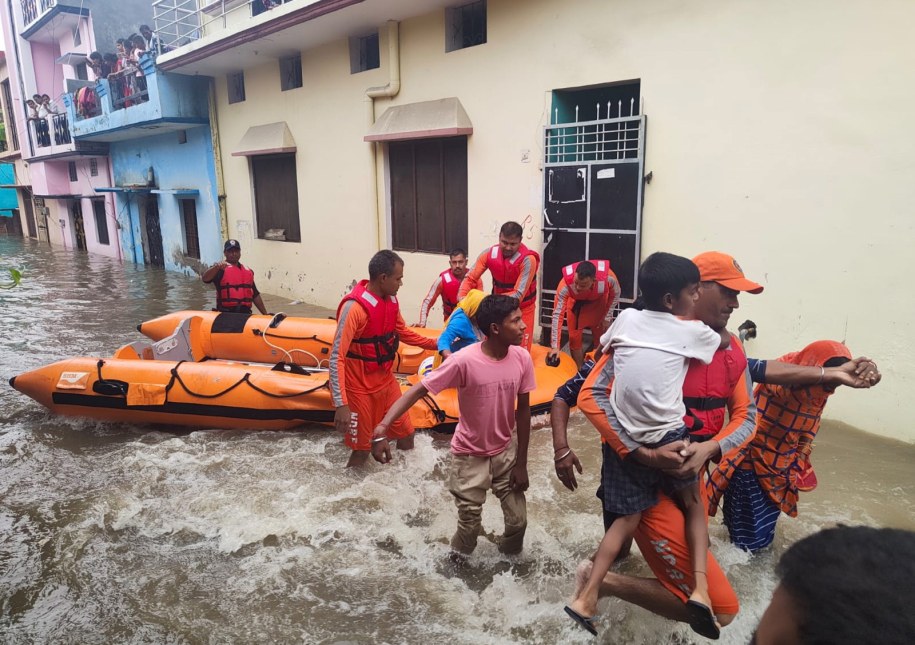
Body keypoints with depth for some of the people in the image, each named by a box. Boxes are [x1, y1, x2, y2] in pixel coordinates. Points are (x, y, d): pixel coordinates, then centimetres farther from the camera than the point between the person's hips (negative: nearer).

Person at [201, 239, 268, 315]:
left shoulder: (248, 271, 20)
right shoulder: (220, 269, 2)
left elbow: (255, 295, 24)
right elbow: (205, 279, -17)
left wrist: (265, 314, 21)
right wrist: (216, 267, -35)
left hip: (246, 313, 6)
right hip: (226, 314, -6)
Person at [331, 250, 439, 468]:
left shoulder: (391, 299, -2)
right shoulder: (354, 307, -26)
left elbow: (402, 332, 17)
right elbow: (336, 358, -27)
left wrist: (435, 343, 12)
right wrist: (341, 404, -32)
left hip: (386, 380, 7)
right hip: (360, 388, -7)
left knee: (406, 434, 17)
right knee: (362, 449, 5)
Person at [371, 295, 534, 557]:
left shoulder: (522, 358, -14)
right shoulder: (464, 361, -28)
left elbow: (523, 410, -4)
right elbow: (418, 390, -25)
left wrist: (521, 463, 0)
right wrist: (382, 428, -39)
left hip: (506, 451, 4)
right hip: (470, 454, -3)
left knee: (518, 521, 8)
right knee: (470, 524, 6)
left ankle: (509, 558, 41)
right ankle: (458, 560, 39)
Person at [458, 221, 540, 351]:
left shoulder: (528, 260, -26)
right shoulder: (489, 254, -14)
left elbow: (518, 295, -29)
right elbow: (470, 278, -8)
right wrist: (461, 298, -27)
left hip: (522, 309, -3)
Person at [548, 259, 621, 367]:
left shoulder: (608, 277, -39)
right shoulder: (566, 284, -42)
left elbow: (615, 294, -14)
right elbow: (557, 314, -36)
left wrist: (607, 317, -12)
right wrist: (555, 346, -37)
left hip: (599, 303, 1)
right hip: (576, 304, 0)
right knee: (574, 338, 1)